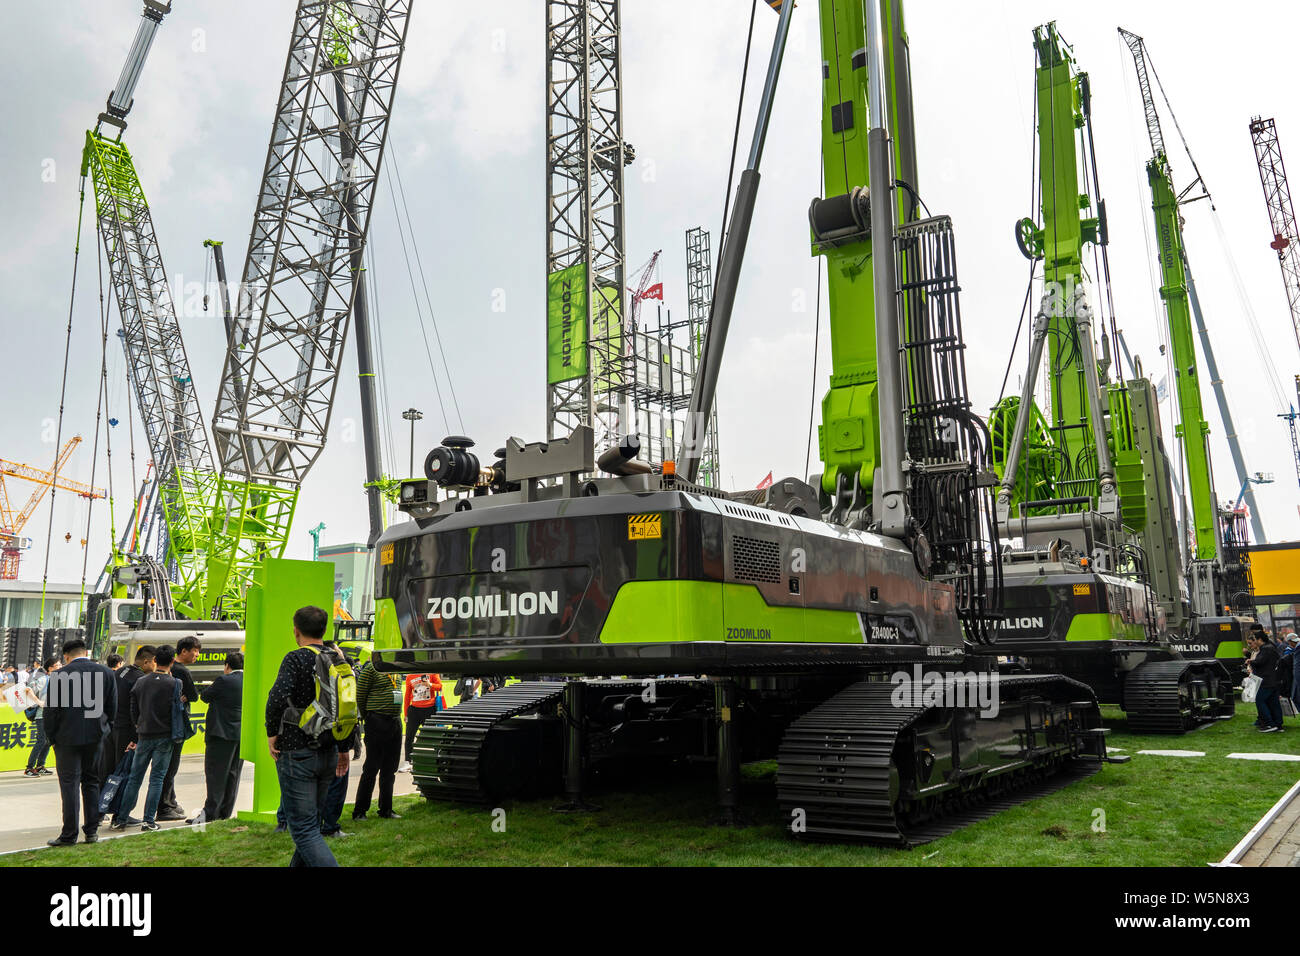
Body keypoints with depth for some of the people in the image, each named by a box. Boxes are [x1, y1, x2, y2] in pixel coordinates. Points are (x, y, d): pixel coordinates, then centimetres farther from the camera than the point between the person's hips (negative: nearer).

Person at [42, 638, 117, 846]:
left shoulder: (59, 675, -9)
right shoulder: (106, 673, 2)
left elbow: (51, 710, -7)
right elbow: (112, 706, 6)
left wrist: (51, 736, 5)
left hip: (68, 737, -3)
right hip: (96, 736, 4)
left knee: (69, 785, 1)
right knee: (91, 782, 13)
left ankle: (69, 834, 3)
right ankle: (92, 830, 15)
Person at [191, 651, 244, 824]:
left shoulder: (224, 680, -11)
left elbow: (205, 697, -2)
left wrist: (211, 687, 18)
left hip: (222, 734, -6)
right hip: (243, 735, 6)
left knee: (215, 773, -3)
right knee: (233, 774, 11)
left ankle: (210, 811, -6)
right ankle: (225, 813, 15)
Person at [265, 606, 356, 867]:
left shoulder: (296, 658, -11)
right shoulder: (340, 659, 8)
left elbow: (277, 698, -26)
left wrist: (272, 733, -10)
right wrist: (345, 748, 18)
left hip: (297, 754, -7)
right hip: (329, 753, 7)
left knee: (304, 828, -4)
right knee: (312, 821, 21)